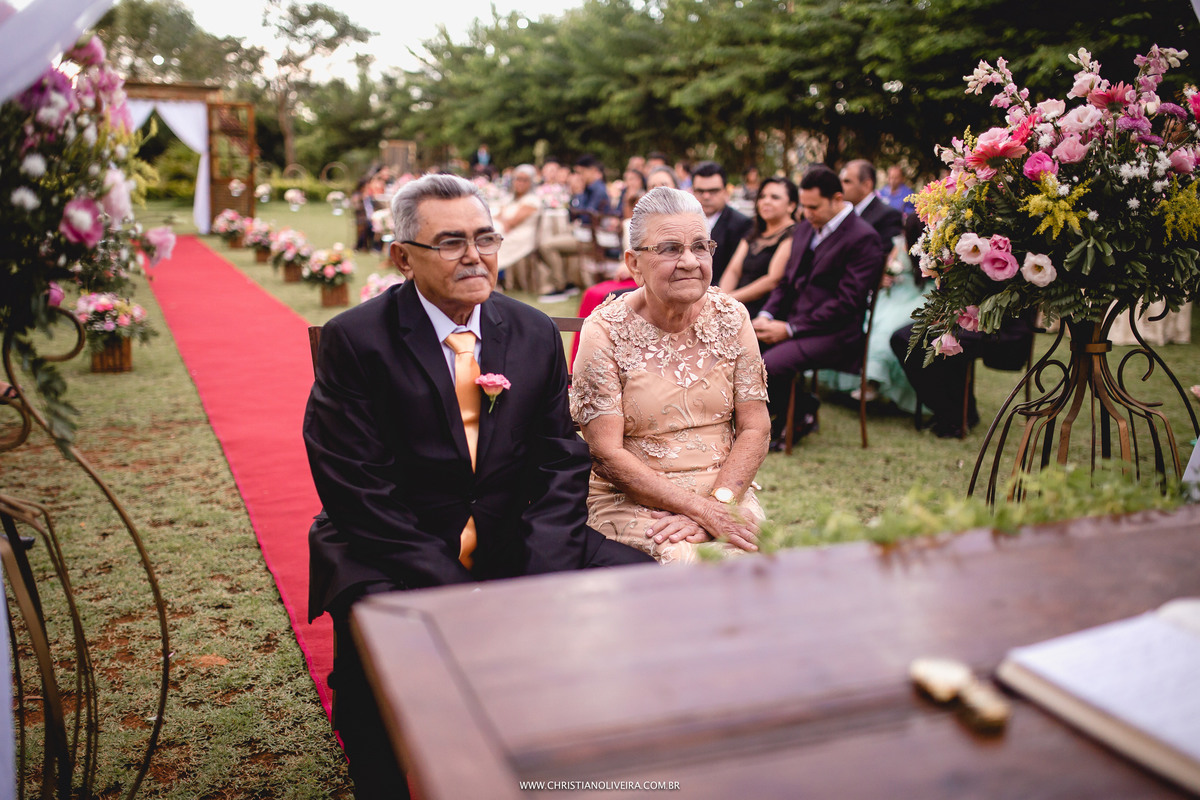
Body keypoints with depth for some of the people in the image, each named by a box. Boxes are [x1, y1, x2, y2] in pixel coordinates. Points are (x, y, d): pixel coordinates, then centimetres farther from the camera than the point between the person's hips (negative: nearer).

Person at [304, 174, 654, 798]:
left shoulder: (535, 332, 7)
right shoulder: (354, 340, -6)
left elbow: (562, 464, 5)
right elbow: (359, 492, -13)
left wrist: (542, 577, -12)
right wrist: (455, 590, -21)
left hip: (513, 543, 4)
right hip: (396, 554, -4)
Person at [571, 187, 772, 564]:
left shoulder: (730, 318, 3)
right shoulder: (605, 331, -8)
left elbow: (755, 430, 3)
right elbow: (606, 454, -11)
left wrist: (717, 502, -15)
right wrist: (701, 508, -18)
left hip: (724, 493, 3)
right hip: (631, 500, -3)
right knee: (683, 561, -30)